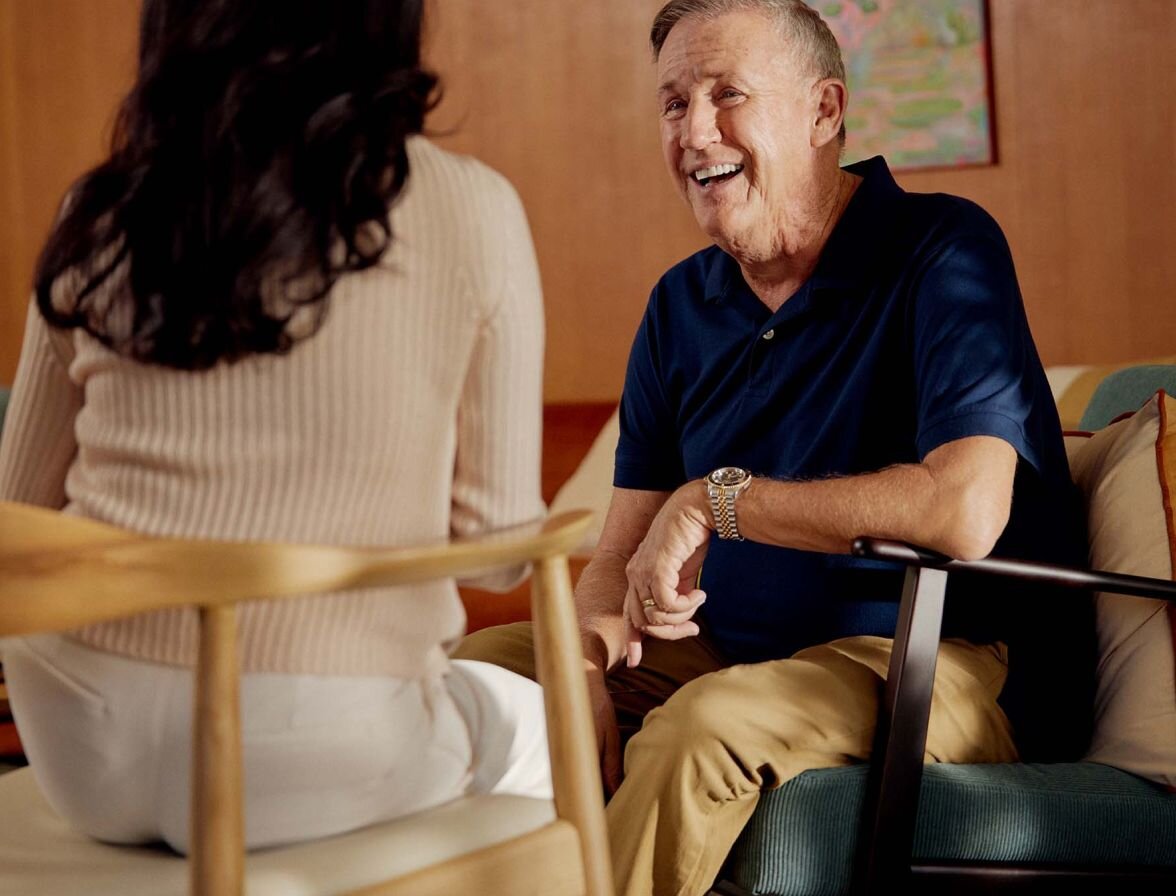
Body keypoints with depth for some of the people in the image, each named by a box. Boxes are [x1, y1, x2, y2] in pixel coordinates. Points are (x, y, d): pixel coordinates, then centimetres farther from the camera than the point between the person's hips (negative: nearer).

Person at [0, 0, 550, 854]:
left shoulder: (104, 214, 2)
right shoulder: (471, 210, -7)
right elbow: (497, 543, -3)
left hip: (81, 751, 4)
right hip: (307, 768, -4)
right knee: (530, 725, 30)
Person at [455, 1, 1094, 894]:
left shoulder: (944, 250, -12)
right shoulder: (681, 305, 9)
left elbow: (964, 513, -27)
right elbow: (619, 558, 9)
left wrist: (717, 499, -18)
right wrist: (588, 649, -16)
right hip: (732, 656, 7)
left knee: (705, 724, -33)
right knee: (480, 669, -3)